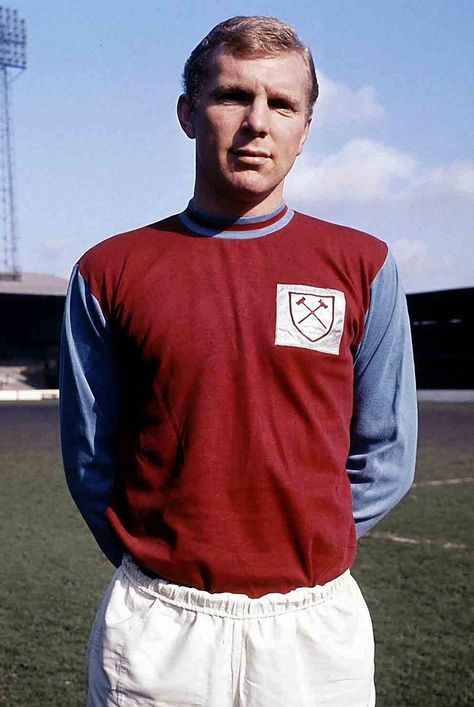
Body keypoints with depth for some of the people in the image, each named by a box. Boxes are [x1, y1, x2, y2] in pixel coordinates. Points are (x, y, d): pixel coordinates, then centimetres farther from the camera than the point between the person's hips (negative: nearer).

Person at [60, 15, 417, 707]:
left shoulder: (362, 266, -1)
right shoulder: (108, 272, -1)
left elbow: (385, 457, 4)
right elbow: (90, 457, 5)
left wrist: (296, 550, 2)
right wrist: (154, 573, 3)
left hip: (316, 622, 1)